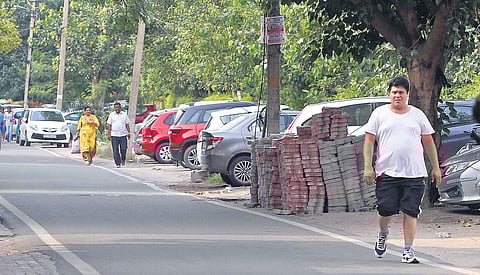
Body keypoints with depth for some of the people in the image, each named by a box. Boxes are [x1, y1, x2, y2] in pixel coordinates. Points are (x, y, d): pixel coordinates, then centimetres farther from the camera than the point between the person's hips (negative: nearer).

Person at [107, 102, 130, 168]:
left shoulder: (124, 114, 9)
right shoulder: (111, 115, 7)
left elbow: (127, 124, 12)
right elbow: (109, 125, 7)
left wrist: (129, 133, 5)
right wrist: (109, 134, 0)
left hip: (123, 135, 0)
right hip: (114, 135, 0)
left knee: (123, 149, -5)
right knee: (115, 150, -2)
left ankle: (123, 160, 20)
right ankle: (117, 163, 3)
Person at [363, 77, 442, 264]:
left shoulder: (417, 115, 12)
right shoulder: (380, 114, 7)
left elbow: (428, 142, 17)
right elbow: (369, 141, 4)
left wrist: (436, 168, 13)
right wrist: (368, 167, -5)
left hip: (414, 173, 1)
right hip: (387, 172, -1)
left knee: (410, 213, -3)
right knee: (386, 210, -6)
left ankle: (408, 251, 4)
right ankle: (383, 234, 27)